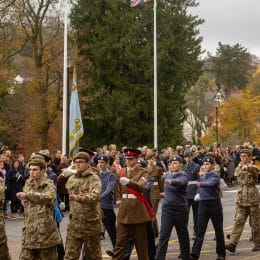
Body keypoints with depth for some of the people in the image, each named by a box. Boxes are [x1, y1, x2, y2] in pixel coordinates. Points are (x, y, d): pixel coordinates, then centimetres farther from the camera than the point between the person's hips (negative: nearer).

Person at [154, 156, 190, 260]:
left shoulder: (183, 175, -9)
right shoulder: (166, 175, 7)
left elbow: (181, 181, -36)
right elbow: (162, 187, 30)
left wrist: (171, 181, -52)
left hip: (180, 209, -3)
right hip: (166, 208, 3)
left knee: (183, 236, 10)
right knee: (163, 236, -7)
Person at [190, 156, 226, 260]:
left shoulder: (215, 176, -10)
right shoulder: (203, 175, 11)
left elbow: (210, 183, -31)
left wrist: (202, 184, -50)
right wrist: (201, 176, 10)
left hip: (214, 203, -5)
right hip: (203, 204, 5)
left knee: (218, 230, 7)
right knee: (200, 230, -1)